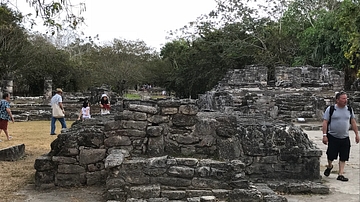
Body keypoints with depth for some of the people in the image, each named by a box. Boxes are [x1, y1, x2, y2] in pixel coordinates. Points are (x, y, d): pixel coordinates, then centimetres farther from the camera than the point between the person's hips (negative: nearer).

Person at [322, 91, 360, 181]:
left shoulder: (349, 110, 7)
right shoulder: (330, 109, -6)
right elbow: (325, 122, -7)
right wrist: (324, 135, -13)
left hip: (345, 138, 4)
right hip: (333, 137, -3)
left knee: (343, 157, 2)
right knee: (331, 155, 1)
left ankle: (340, 174, 10)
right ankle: (329, 166, 32)